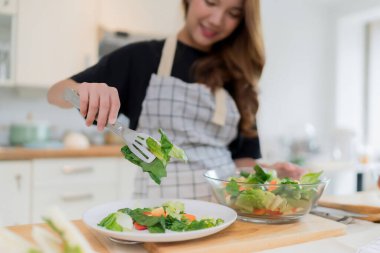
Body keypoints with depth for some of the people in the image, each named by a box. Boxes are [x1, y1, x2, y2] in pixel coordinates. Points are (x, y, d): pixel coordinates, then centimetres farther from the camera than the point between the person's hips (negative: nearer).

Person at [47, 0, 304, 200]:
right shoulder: (143, 58, 4)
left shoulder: (237, 75, 12)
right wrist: (84, 91, -18)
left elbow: (241, 155, 14)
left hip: (226, 205, 3)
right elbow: (55, 93, 3)